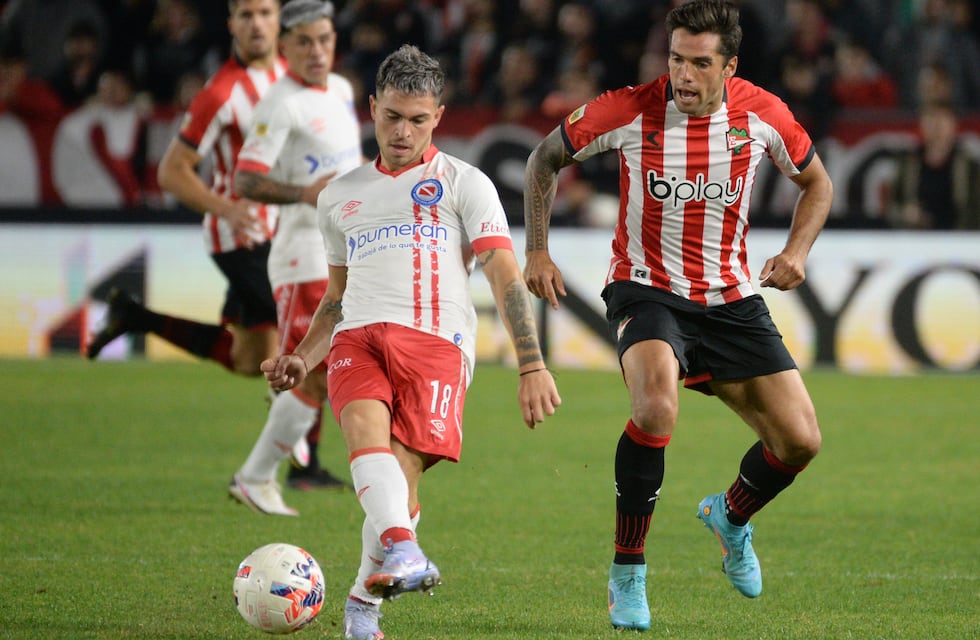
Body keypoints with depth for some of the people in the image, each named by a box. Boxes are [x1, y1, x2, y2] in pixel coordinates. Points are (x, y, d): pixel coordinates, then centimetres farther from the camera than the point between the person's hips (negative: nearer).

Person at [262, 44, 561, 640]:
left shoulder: (463, 184, 12)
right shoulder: (340, 196, 26)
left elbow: (507, 278, 2)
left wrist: (533, 366, -9)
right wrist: (302, 359, 19)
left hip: (436, 340, -3)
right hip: (358, 337, 3)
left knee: (403, 470, -18)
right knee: (366, 425, -31)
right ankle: (403, 551, -54)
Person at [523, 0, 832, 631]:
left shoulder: (762, 115, -9)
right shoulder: (629, 111, -15)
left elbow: (816, 182, 11)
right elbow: (547, 158, 3)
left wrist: (797, 251, -7)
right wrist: (538, 250, -4)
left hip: (731, 297, 3)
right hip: (646, 288, -3)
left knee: (800, 440, -5)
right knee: (657, 407, -34)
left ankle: (731, 517, 31)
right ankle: (627, 573, -17)